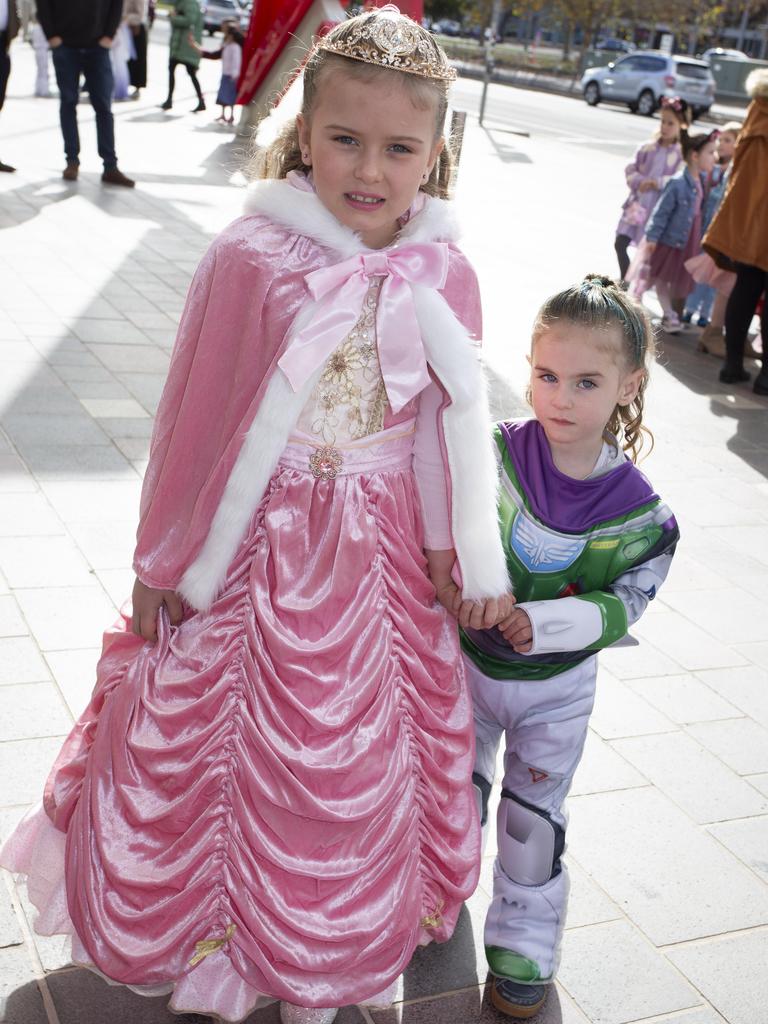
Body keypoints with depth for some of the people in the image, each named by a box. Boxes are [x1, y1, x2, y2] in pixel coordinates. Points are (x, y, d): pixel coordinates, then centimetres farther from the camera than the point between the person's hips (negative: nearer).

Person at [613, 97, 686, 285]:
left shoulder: (682, 153, -8)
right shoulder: (648, 147, 5)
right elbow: (631, 169, 6)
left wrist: (657, 183, -21)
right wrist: (640, 181, -13)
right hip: (637, 203, 4)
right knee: (620, 243, 5)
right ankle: (625, 282, 24)